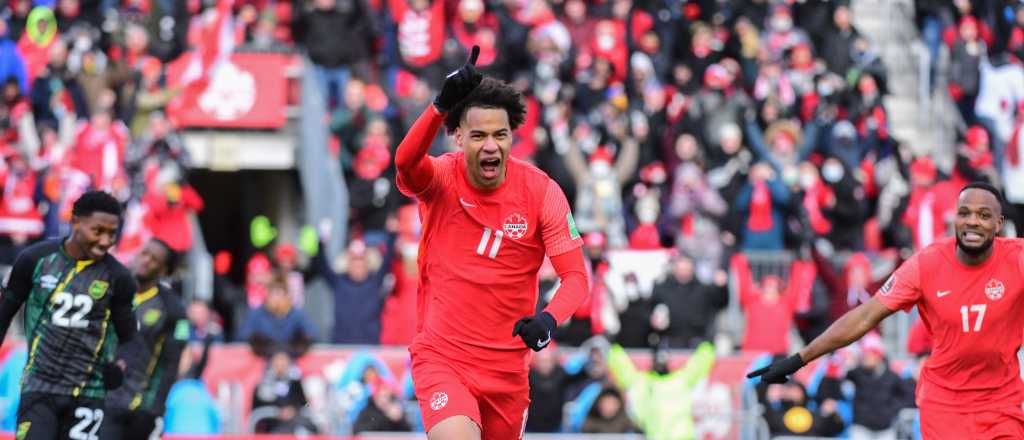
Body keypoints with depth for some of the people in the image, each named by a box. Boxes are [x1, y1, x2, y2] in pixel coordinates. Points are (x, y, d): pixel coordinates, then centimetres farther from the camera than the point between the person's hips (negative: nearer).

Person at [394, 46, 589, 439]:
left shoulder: (542, 192, -6)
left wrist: (549, 319, -30)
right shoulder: (438, 179, -9)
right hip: (440, 358, -3)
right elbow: (405, 160, -34)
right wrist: (441, 105, -52)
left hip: (507, 367, 3)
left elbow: (575, 277, -8)